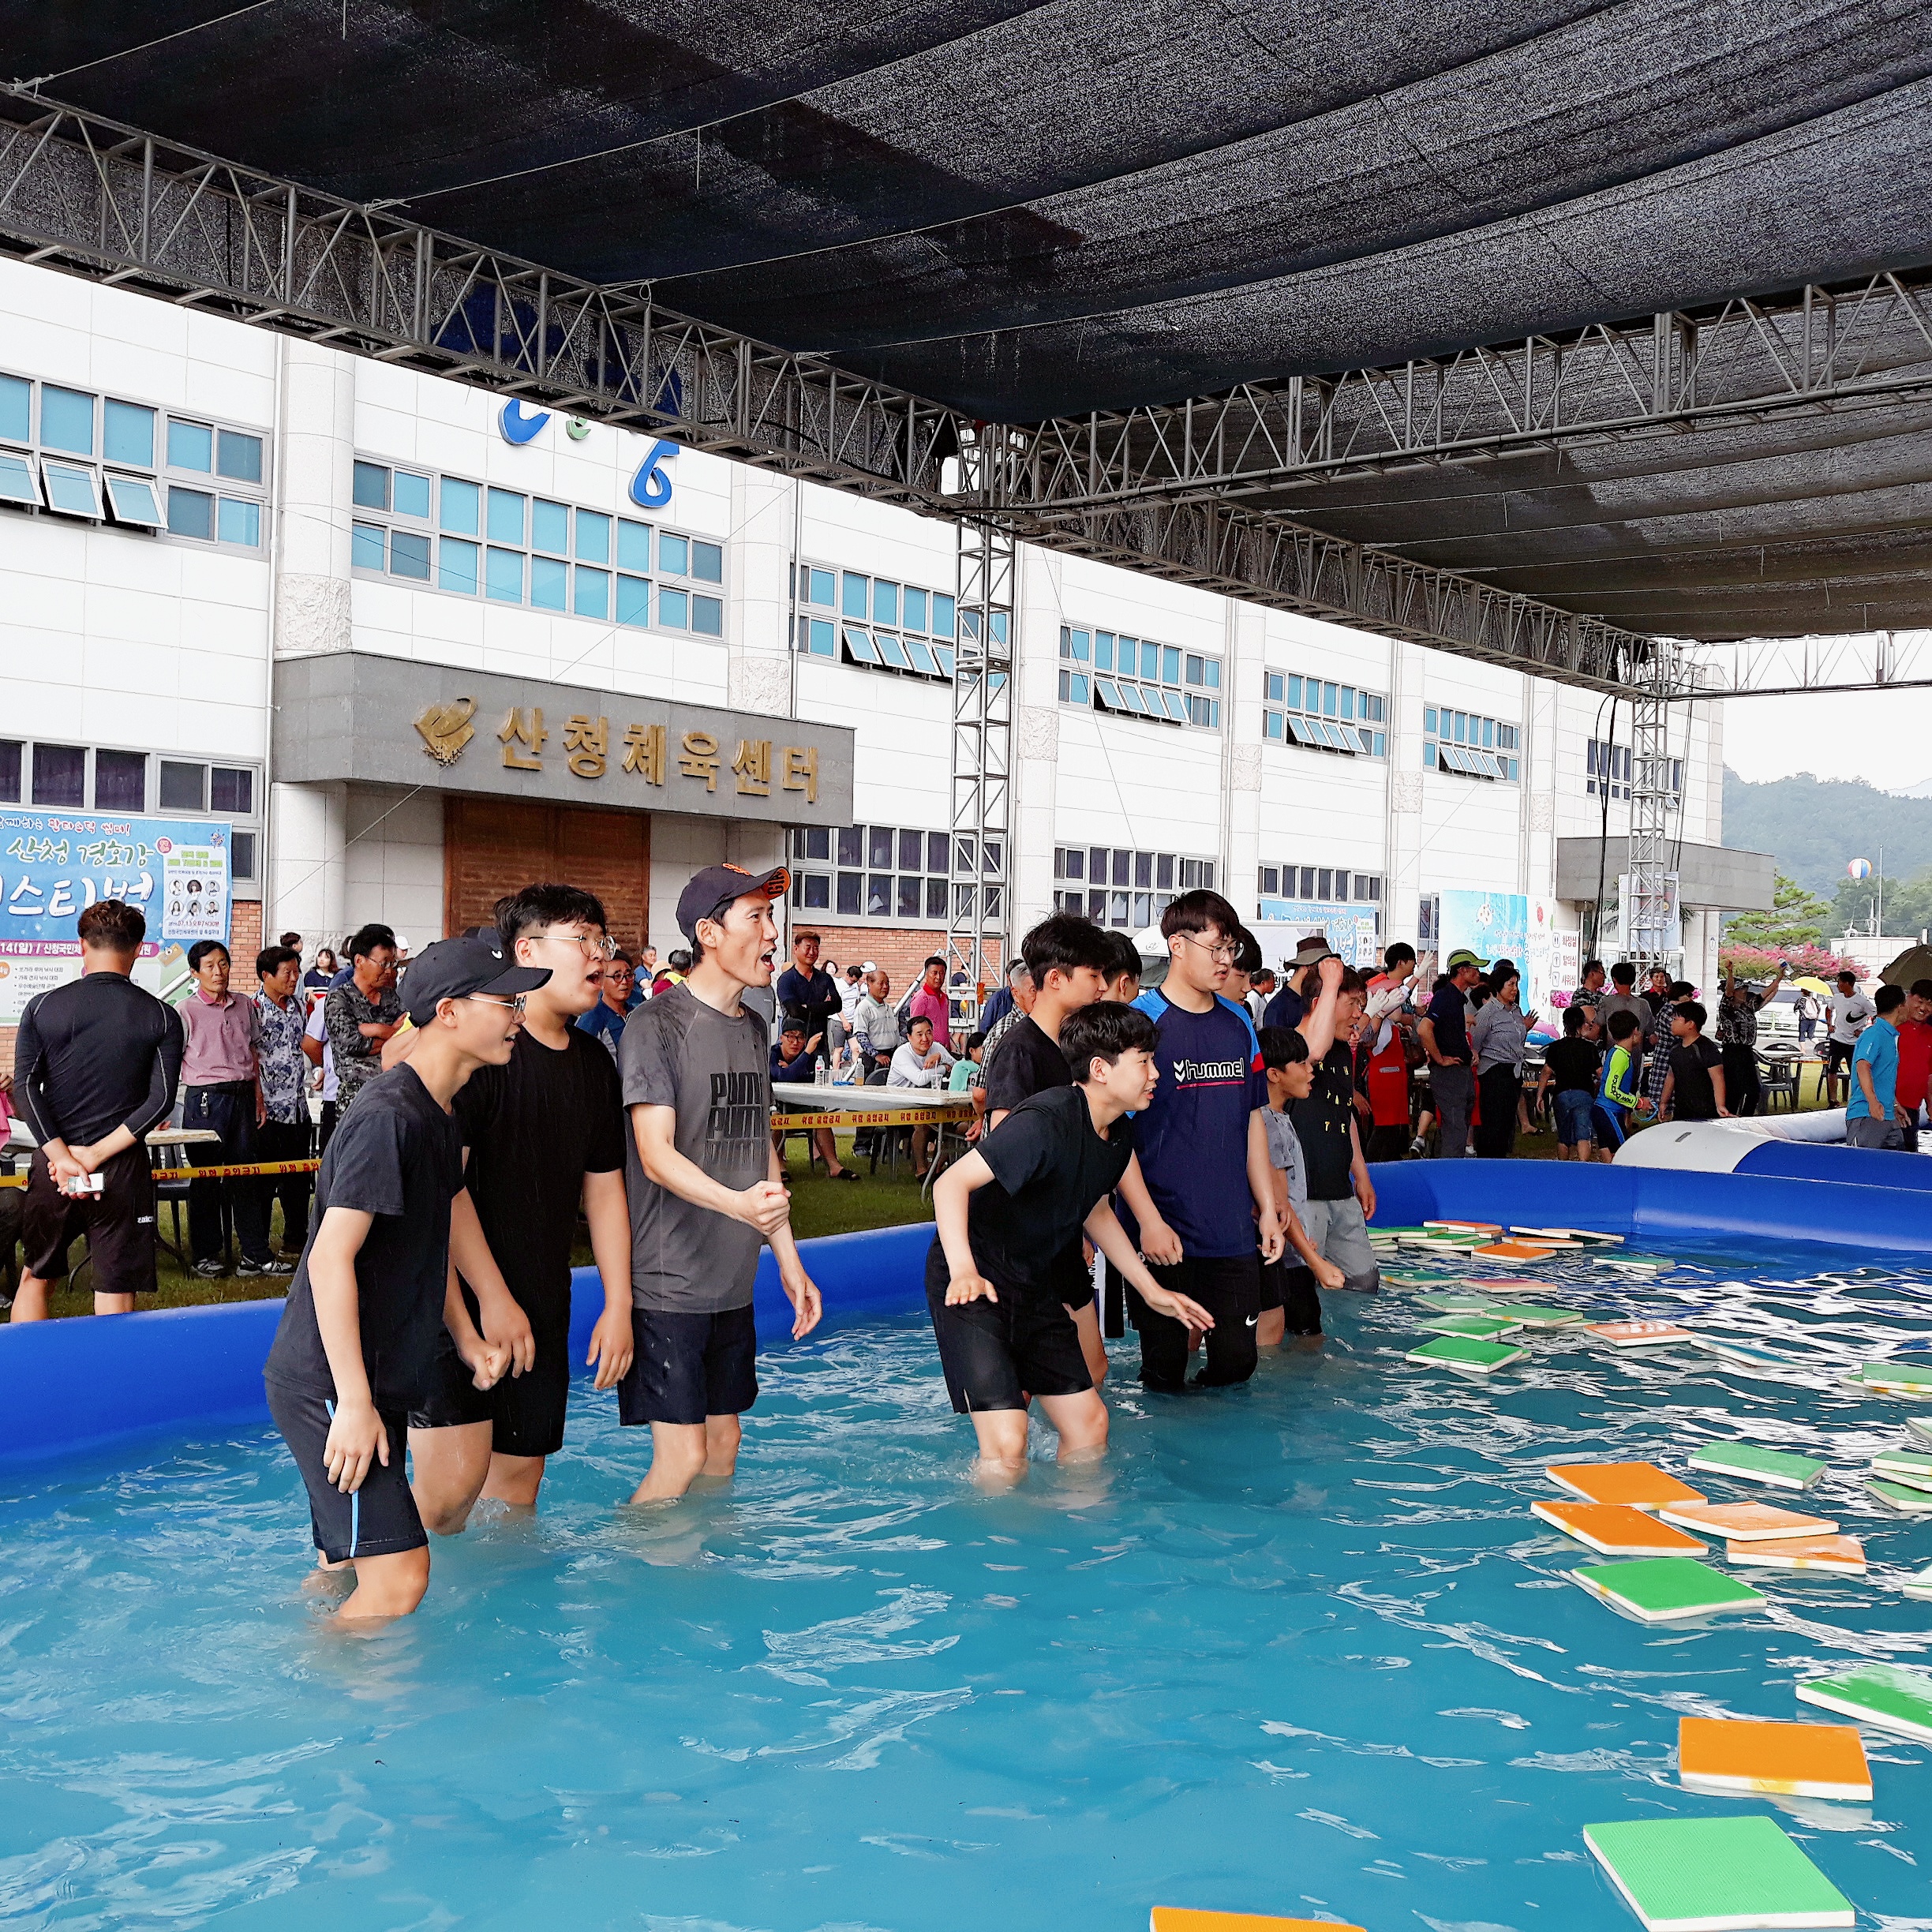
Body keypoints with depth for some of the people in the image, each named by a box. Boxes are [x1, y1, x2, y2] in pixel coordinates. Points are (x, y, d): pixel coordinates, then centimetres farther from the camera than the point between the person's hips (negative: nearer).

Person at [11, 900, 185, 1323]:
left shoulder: (42, 1006, 0)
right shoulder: (161, 1017, -3)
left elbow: (25, 1088, -8)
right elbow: (161, 1100, -11)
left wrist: (64, 1156, -11)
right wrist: (97, 1154, -11)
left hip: (52, 1168, 2)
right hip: (123, 1173, -1)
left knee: (34, 1277, 19)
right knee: (116, 1293, 4)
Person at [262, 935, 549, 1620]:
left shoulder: (442, 1114, 12)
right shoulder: (389, 1116, -20)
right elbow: (330, 1258, -23)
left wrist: (467, 1339, 13)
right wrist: (354, 1402, -23)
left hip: (375, 1383, 10)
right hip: (330, 1387, -10)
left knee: (346, 1569, 16)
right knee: (398, 1574, -11)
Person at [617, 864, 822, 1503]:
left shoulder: (754, 1028, 12)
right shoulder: (657, 1025, -11)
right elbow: (656, 1153, -20)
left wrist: (789, 1259, 16)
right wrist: (736, 1203, -37)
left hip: (732, 1281, 7)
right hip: (667, 1280, -7)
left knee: (723, 1443, 12)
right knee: (682, 1455, -7)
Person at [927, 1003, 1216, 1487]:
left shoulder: (1116, 1140, 3)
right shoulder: (1047, 1120, -26)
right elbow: (951, 1183, -32)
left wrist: (1152, 1291, 22)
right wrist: (963, 1270, -45)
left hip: (1036, 1287, 9)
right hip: (974, 1285, -9)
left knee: (1088, 1426, 11)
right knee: (1006, 1447, -16)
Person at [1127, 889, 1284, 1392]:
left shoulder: (1238, 1024, 10)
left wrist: (1267, 1206, 13)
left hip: (1232, 1232, 5)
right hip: (1163, 1233, -5)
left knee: (1237, 1361, 8)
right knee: (1166, 1371, 4)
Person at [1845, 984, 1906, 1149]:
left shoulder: (1891, 1036, 20)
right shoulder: (1874, 1034, -11)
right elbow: (1862, 1067, -26)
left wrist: (1894, 1104, 36)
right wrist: (1873, 1102, -36)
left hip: (1888, 1117, 10)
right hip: (1867, 1116, -10)